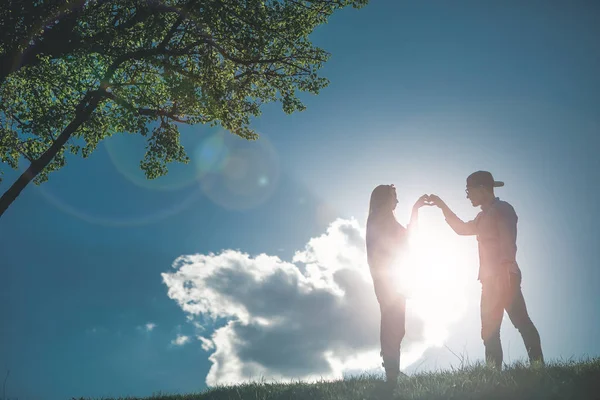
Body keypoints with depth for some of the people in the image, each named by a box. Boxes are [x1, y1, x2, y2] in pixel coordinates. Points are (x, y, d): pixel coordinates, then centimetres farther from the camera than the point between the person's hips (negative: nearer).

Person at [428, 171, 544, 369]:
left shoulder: (502, 209, -5)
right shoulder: (484, 216, 21)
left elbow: (508, 244, -16)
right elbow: (462, 228, 37)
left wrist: (504, 275, -26)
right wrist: (442, 206, 33)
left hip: (504, 277, -9)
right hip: (491, 279, 9)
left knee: (522, 322, -12)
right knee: (489, 330, 4)